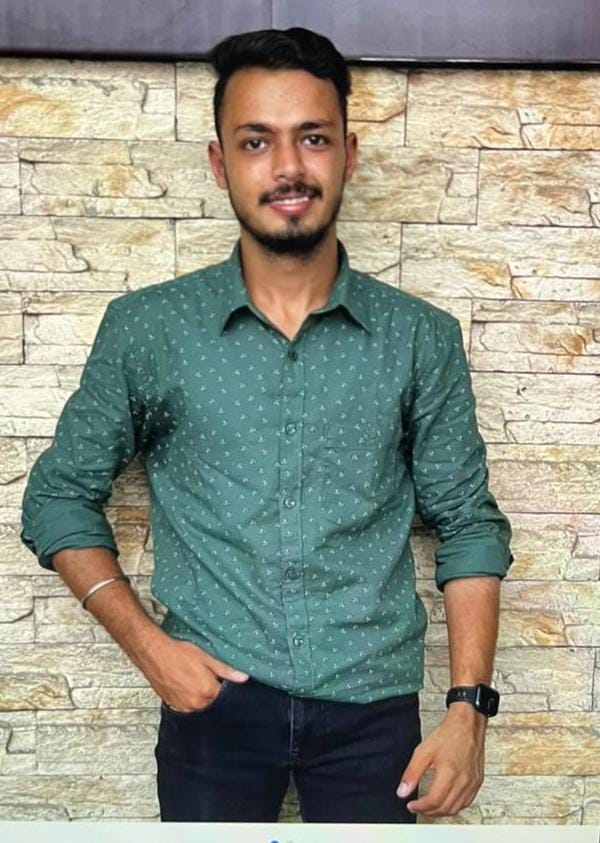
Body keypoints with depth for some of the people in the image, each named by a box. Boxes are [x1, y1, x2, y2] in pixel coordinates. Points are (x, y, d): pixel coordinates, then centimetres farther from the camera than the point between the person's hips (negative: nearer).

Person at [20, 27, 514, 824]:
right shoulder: (146, 329, -3)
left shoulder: (421, 338, -1)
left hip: (373, 710, 1)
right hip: (214, 702, 0)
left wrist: (468, 707, -5)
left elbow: (467, 522, 3)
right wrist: (147, 643, -5)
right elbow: (59, 496, 5)